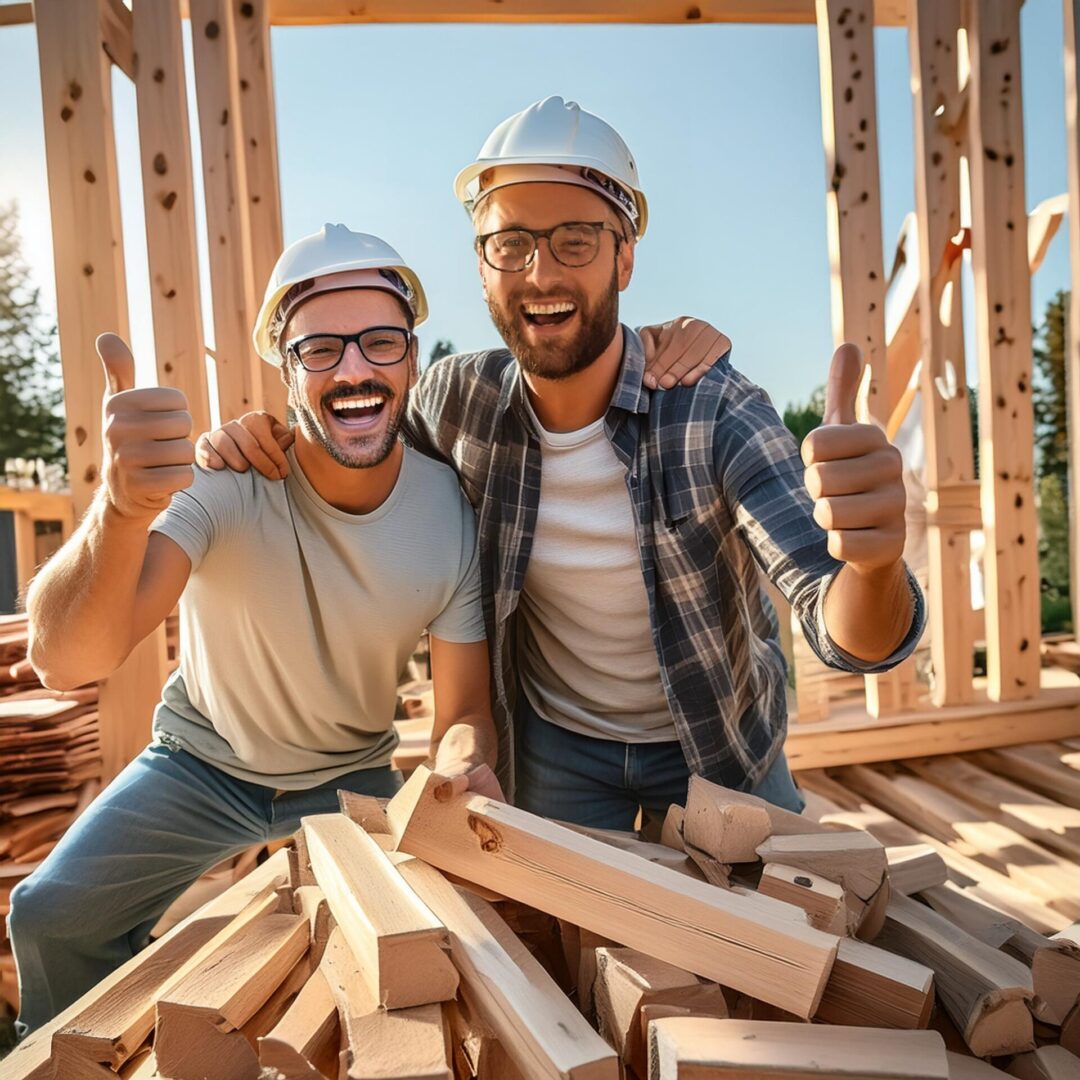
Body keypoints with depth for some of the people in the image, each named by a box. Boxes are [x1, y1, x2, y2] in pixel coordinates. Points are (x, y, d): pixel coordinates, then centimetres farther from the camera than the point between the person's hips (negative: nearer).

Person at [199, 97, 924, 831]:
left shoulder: (712, 407, -26)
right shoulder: (459, 399, -17)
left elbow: (850, 633, -33)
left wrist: (874, 562, -58)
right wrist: (264, 444, -18)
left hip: (722, 745, -1)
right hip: (557, 749, 1)